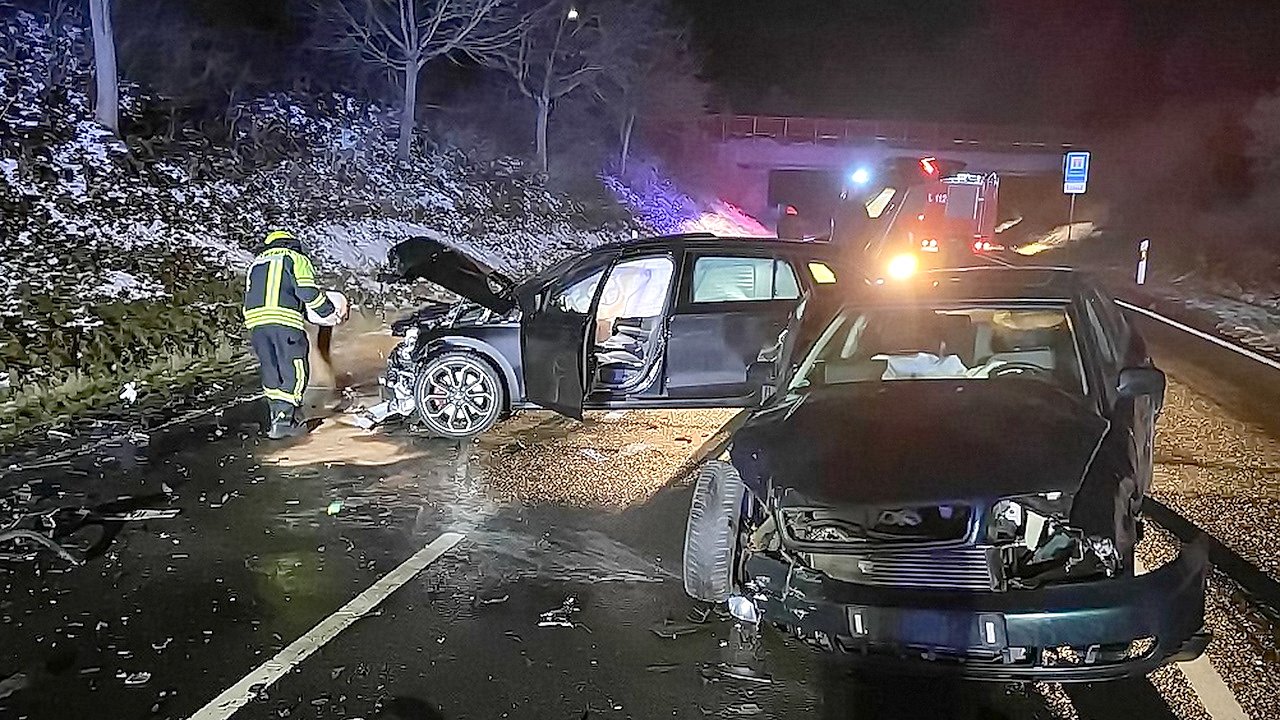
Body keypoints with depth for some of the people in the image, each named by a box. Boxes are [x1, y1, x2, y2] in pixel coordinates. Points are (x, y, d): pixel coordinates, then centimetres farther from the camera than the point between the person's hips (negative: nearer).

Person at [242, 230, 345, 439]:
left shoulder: (255, 264, 30)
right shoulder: (296, 259, 12)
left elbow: (250, 296, 21)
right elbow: (307, 291, -4)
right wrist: (329, 312, 5)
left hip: (255, 320, 6)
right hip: (285, 320, -6)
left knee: (271, 373, 14)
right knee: (294, 373, -2)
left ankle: (279, 416, 18)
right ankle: (283, 420, -9)